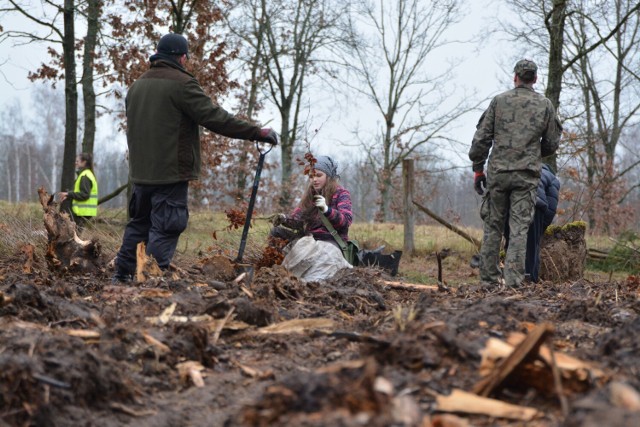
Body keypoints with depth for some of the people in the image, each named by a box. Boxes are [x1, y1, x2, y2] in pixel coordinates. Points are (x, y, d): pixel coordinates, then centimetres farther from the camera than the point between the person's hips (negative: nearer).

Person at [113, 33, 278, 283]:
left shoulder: (137, 86, 14)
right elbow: (215, 118, -16)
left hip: (141, 172, 8)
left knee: (139, 224, 19)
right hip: (171, 173, -8)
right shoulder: (182, 84, -11)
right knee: (164, 229, -6)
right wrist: (258, 133, -11)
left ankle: (122, 276, 23)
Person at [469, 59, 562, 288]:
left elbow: (481, 138, 2)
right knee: (519, 228, -1)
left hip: (498, 173, 1)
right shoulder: (545, 105, 5)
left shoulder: (499, 101, 4)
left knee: (493, 226, 9)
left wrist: (478, 169, 9)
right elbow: (551, 143, 10)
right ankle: (513, 280, -8)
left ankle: (489, 279, 11)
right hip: (527, 174, -1)